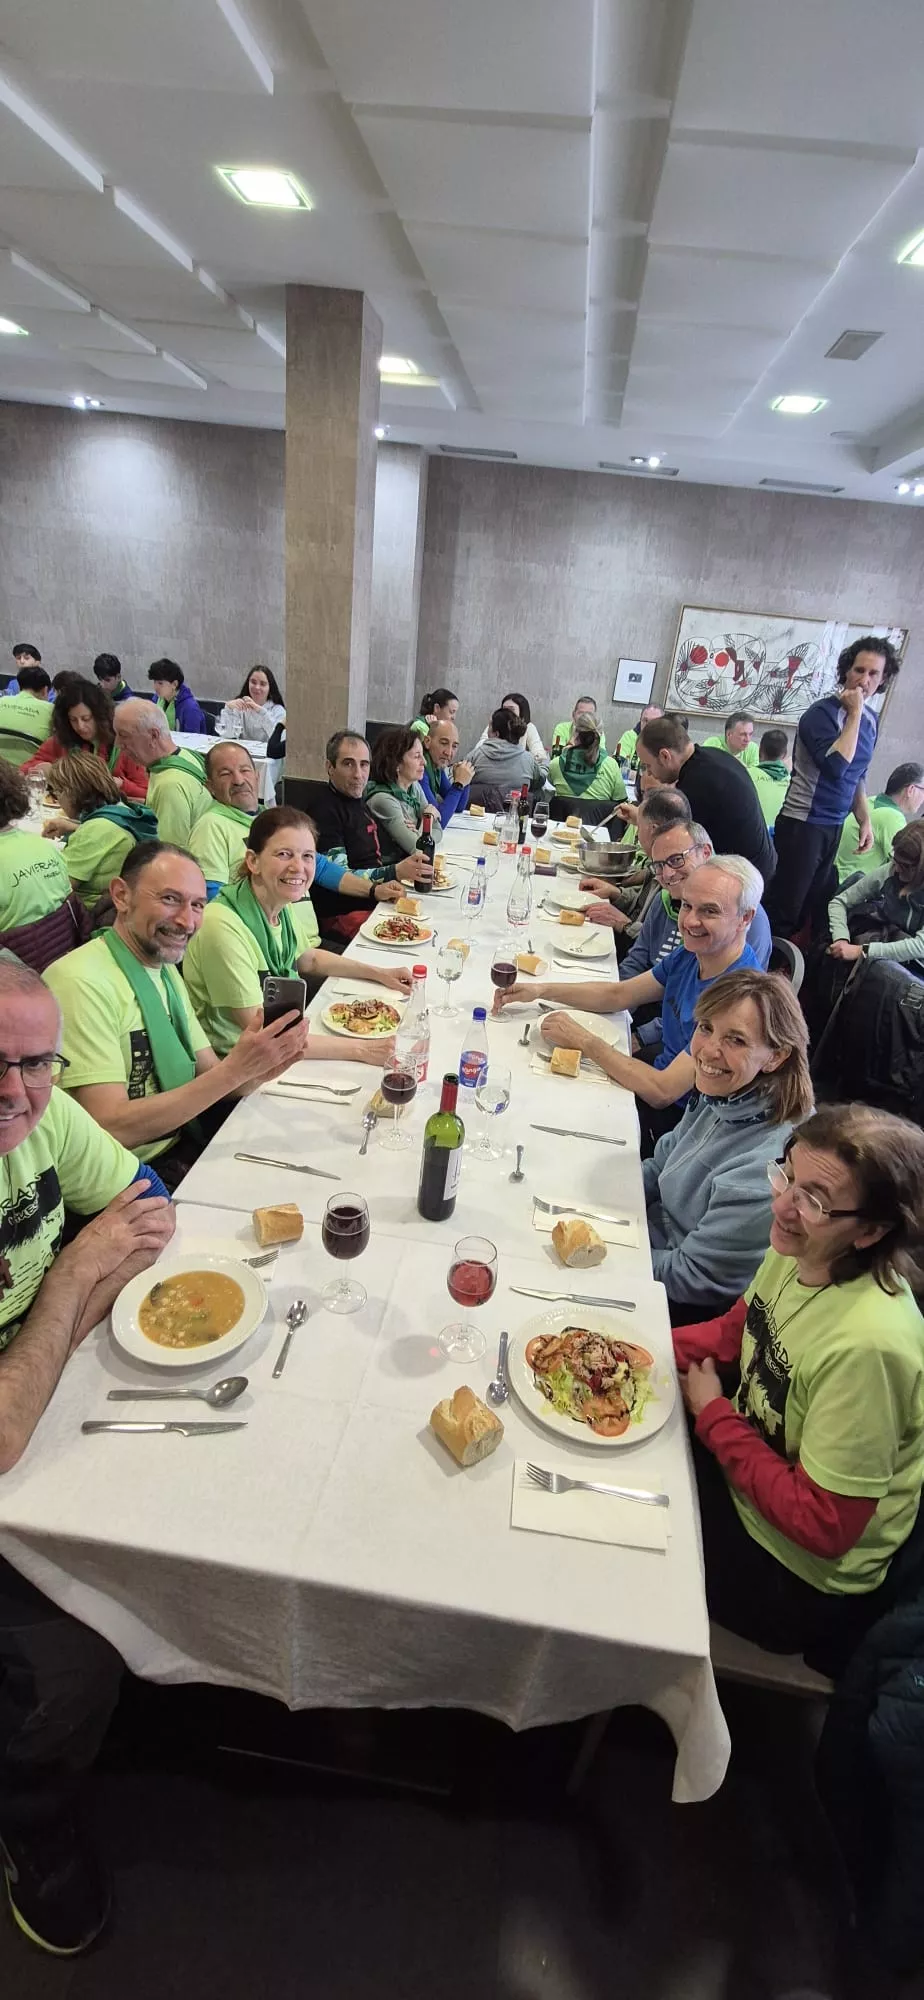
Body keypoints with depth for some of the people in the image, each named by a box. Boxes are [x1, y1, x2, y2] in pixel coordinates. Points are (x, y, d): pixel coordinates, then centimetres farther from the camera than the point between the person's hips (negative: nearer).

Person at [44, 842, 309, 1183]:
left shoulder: (165, 971, 8)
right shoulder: (81, 983, -20)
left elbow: (210, 1076, 6)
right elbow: (110, 1129, -24)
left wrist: (259, 1068, -16)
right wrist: (236, 1069, -27)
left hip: (184, 1147, 8)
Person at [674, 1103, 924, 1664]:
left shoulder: (868, 1344, -36)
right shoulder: (797, 1252, -14)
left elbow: (822, 1525, -28)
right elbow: (737, 1328, 7)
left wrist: (714, 1415, -18)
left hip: (795, 1581, -6)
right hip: (741, 1473, 6)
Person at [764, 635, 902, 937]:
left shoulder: (870, 720, 10)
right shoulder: (822, 713, -13)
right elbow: (836, 766, -27)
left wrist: (865, 821, 15)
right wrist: (854, 713, -20)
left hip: (834, 827, 8)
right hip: (802, 824, -8)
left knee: (813, 906, 12)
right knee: (784, 908, -5)